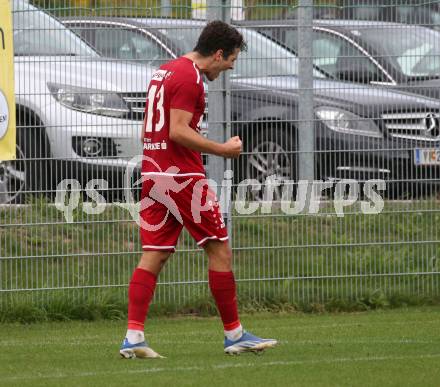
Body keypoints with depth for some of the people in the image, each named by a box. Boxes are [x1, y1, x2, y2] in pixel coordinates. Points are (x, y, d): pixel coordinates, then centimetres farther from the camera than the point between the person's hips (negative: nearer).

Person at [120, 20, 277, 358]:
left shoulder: (165, 71, 18)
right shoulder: (189, 77, -13)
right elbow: (178, 132, -20)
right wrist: (223, 150, -13)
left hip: (153, 174, 9)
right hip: (183, 176, -9)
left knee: (154, 255, 4)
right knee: (220, 250, 0)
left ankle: (134, 337, -5)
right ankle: (234, 334, 5)